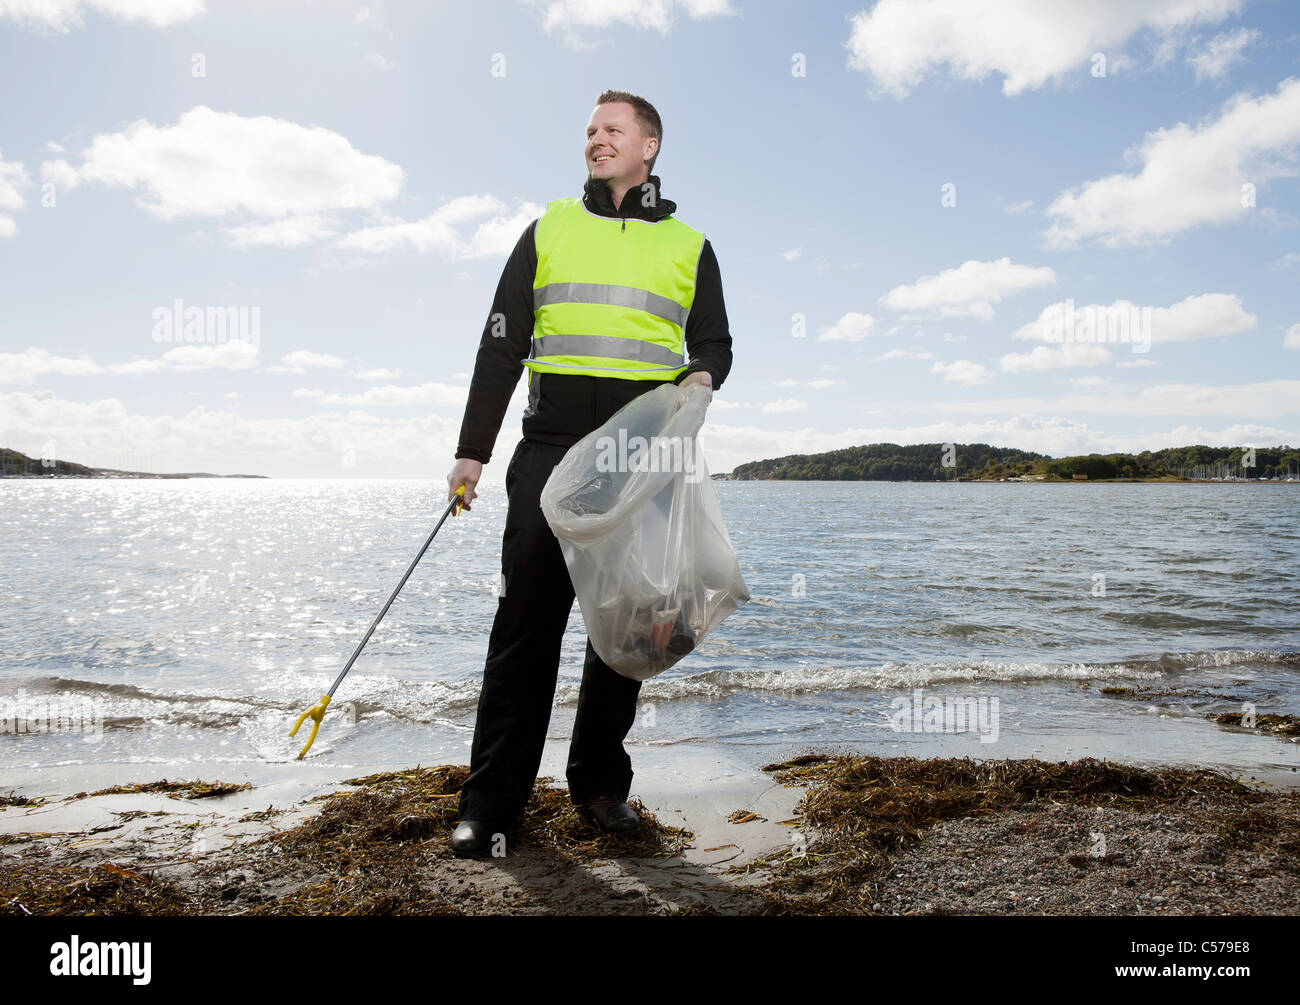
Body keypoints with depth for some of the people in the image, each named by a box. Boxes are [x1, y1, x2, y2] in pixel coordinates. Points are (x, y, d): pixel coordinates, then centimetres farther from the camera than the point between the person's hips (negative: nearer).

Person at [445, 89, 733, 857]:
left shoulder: (688, 246, 15)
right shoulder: (549, 229, 15)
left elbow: (714, 342, 18)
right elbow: (502, 343, 10)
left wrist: (703, 377, -8)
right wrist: (473, 451, 4)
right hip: (551, 446, -1)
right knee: (528, 619, -4)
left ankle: (601, 783, 19)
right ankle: (493, 801, 4)